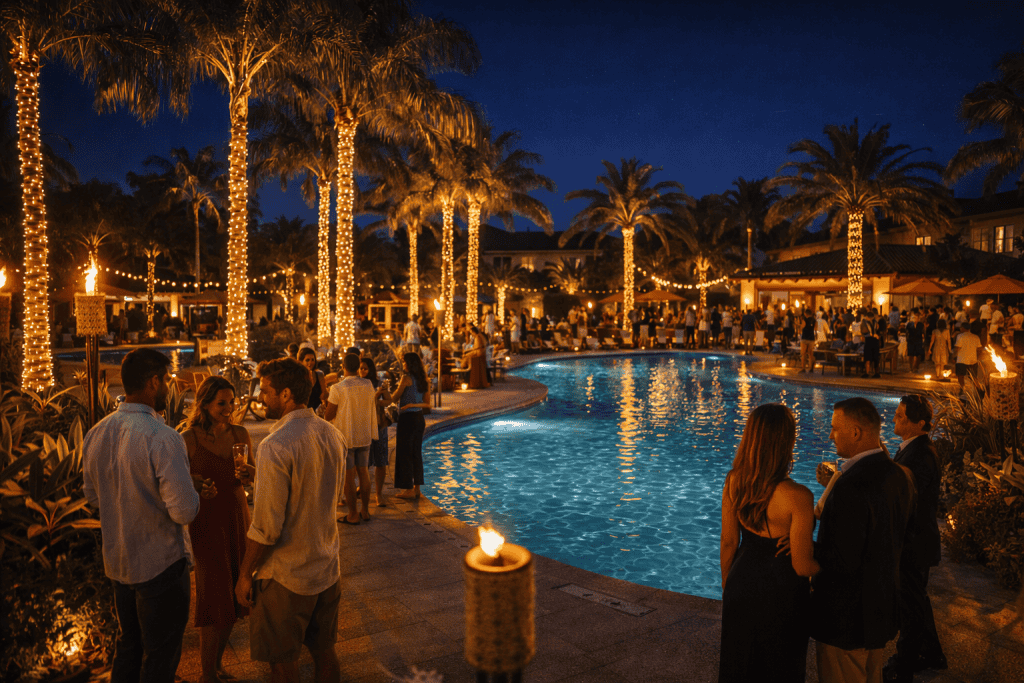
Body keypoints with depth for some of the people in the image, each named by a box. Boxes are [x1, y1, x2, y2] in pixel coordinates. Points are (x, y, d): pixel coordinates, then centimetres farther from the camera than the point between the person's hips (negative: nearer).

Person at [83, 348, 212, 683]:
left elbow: (92, 495, 12)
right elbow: (185, 511, -27)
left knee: (127, 647, 26)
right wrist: (195, 489, -7)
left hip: (116, 562, 7)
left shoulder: (95, 434, -2)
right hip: (160, 564, -7)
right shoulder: (163, 438, -26)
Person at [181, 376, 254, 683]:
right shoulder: (188, 440, -11)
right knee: (214, 598, 0)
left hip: (238, 519, 4)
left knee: (235, 596, 12)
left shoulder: (240, 434, 2)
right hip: (206, 522, -4)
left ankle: (218, 656, 35)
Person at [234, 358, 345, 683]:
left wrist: (245, 575, -7)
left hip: (286, 577, -7)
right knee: (324, 651, 20)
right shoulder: (331, 434, 0)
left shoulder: (276, 446, -23)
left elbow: (266, 528, -22)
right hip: (328, 568, 7)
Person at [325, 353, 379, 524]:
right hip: (364, 436, 5)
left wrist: (325, 410, 9)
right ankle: (365, 511, 21)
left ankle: (353, 515, 9)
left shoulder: (338, 388, -16)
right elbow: (373, 408, 12)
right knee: (363, 472, 14)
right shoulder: (368, 385, 0)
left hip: (345, 437, -5)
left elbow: (328, 416, -11)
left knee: (348, 476, 3)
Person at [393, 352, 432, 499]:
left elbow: (395, 397, -6)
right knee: (416, 453, 14)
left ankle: (409, 490, 5)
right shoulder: (424, 379, 7)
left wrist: (396, 387, 12)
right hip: (419, 418, 7)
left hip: (407, 418, -7)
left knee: (405, 454, 2)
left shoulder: (406, 378, -14)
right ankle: (417, 488, 19)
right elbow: (427, 403, 10)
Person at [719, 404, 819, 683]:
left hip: (741, 585, 4)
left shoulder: (734, 482, -13)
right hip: (780, 596, -4)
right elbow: (802, 566, -20)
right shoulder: (798, 497, -28)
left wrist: (727, 587, 13)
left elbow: (728, 543, -2)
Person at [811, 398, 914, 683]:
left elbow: (843, 562, -28)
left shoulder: (851, 486, -30)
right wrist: (835, 487, 6)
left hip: (847, 618, -8)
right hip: (883, 609, 9)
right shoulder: (898, 475, -1)